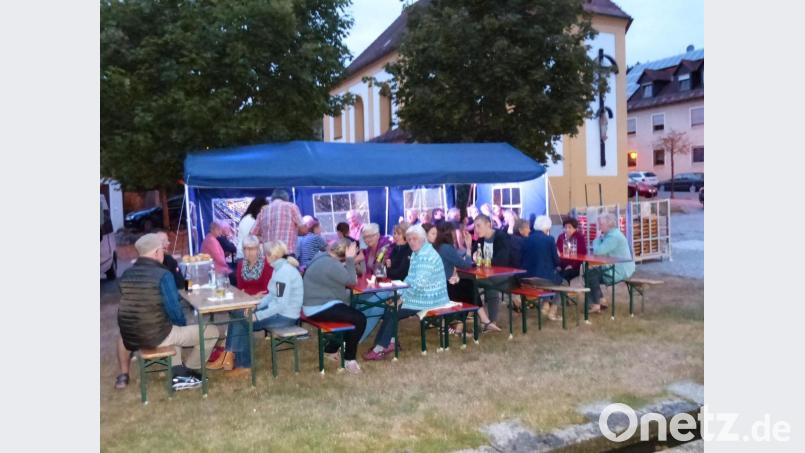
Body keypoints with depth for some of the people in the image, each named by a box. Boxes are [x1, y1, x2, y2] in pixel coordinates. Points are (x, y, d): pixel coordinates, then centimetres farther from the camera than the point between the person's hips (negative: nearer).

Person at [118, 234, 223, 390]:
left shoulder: (126, 274, 5)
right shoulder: (163, 275, -17)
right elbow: (174, 310, -16)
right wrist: (183, 324, 7)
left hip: (131, 337, 8)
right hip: (156, 336, -8)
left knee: (174, 327, 37)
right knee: (212, 332, 4)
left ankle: (177, 374, 27)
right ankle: (187, 370, 22)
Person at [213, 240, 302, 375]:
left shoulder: (284, 272, -22)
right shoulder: (280, 268, 8)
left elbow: (281, 304, -26)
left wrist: (257, 316, -22)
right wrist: (256, 306, 0)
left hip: (285, 315, -9)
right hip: (277, 310, 9)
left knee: (244, 322, -10)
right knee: (237, 315, 1)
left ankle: (244, 364, 5)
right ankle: (230, 356, 2)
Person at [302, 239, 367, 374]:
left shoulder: (323, 256, 9)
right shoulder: (331, 264, -23)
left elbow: (344, 278, 16)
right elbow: (351, 281, -22)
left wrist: (349, 260, 5)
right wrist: (350, 259, -17)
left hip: (317, 304, 11)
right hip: (320, 307, -11)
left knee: (351, 313, 26)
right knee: (359, 319, -16)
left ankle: (331, 349, 31)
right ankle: (349, 359, -4)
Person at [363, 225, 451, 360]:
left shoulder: (426, 256, -22)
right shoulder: (417, 253, 11)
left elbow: (419, 284, -28)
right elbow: (410, 278, 16)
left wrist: (402, 296, -15)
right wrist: (399, 293, 2)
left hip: (427, 299, -9)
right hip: (421, 296, 9)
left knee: (394, 312, -5)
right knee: (390, 309, 4)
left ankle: (381, 347, 7)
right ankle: (389, 343, 6)